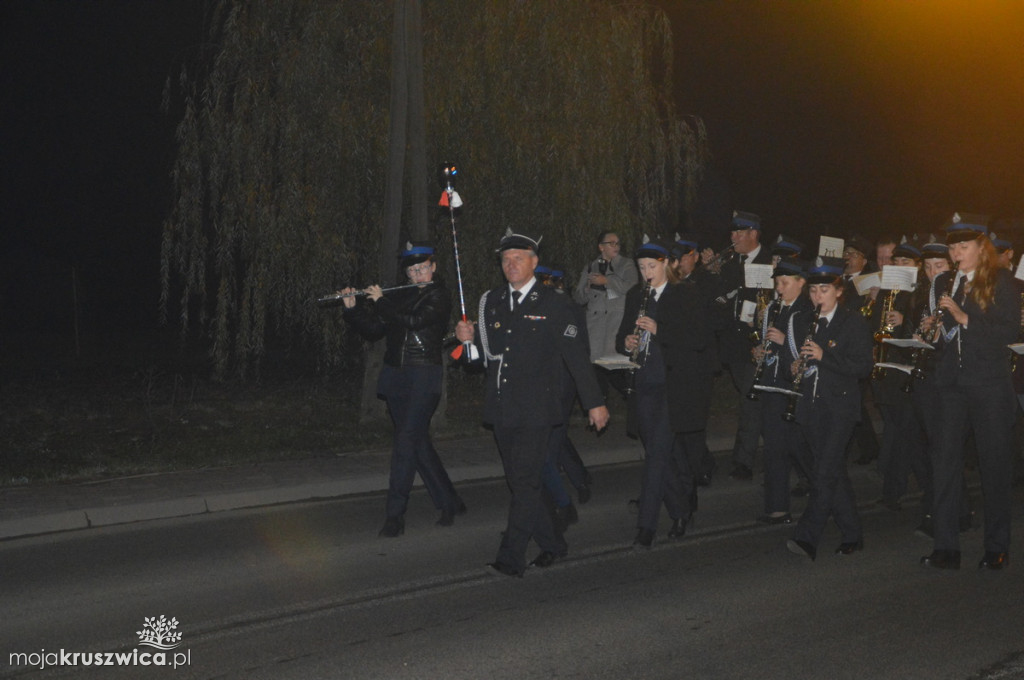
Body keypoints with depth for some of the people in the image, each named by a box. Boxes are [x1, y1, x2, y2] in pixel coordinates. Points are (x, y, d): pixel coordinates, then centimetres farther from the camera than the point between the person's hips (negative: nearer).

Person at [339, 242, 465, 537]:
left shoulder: (439, 297, -4)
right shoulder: (398, 296, 13)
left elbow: (416, 321, -21)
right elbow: (372, 331, 11)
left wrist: (381, 302, -12)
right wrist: (352, 308, -2)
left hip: (423, 378, -6)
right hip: (394, 377, 6)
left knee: (406, 441, -12)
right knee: (418, 442, 10)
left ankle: (395, 515, -8)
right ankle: (449, 502, 23)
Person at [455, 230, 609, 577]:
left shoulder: (553, 304, -2)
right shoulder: (491, 302, 11)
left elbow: (576, 354, -2)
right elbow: (487, 353, 15)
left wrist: (594, 402, -1)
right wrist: (469, 338, -7)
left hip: (535, 410, -5)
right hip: (501, 409, 6)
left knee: (526, 483, -9)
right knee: (519, 482, 12)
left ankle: (511, 558, -5)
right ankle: (553, 543, 28)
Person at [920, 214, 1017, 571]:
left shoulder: (1001, 281, -1)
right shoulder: (945, 282, 13)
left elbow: (1009, 331, -11)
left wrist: (965, 318, -18)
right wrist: (932, 328, -2)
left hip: (990, 384, -4)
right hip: (951, 382, 4)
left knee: (994, 462, 4)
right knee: (945, 459, -2)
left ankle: (997, 548, 16)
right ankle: (946, 548, 3)